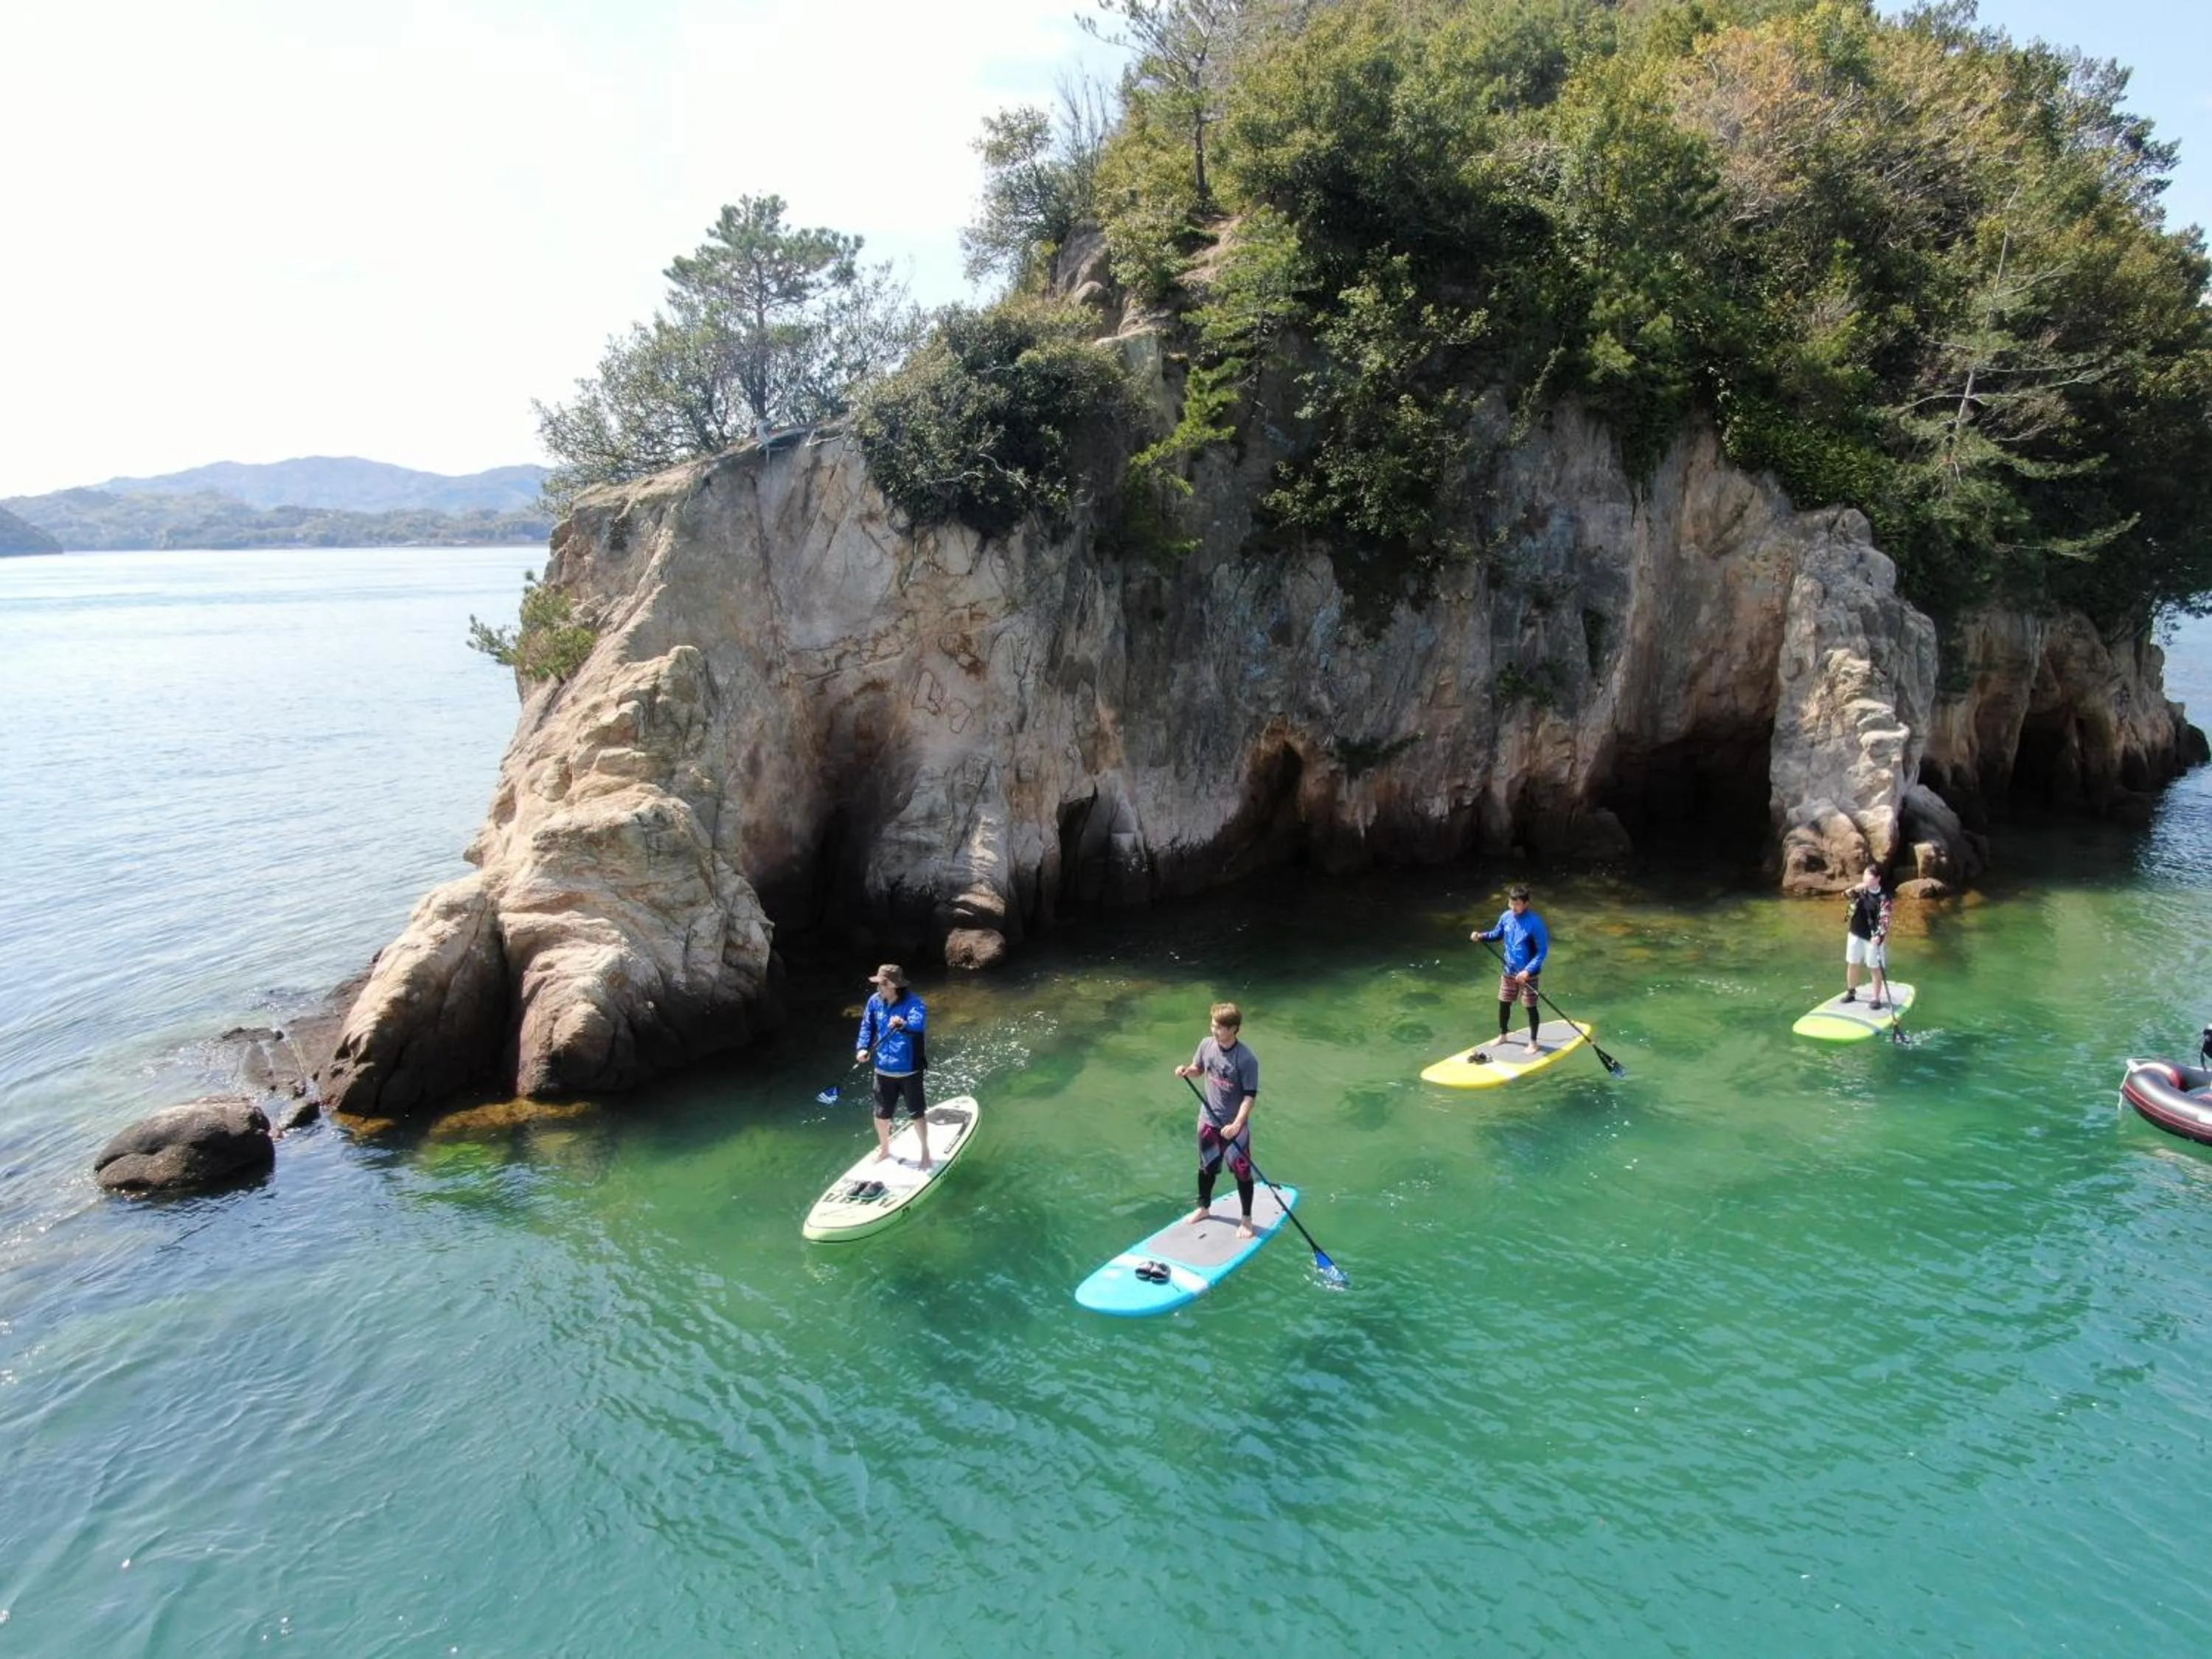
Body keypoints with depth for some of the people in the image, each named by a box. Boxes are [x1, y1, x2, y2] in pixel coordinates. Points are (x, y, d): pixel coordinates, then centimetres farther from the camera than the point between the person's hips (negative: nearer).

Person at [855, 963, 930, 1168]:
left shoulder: (913, 1003, -22)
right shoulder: (875, 1001, -5)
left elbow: (917, 1026, -39)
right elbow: (867, 1026, 8)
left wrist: (903, 1026, -60)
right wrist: (862, 1048, -8)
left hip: (909, 1071, -5)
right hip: (883, 1070, 5)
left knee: (918, 1114, 8)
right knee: (881, 1114, 16)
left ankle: (925, 1152, 29)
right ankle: (884, 1149, 42)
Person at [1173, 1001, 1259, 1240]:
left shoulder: (1247, 1059, -23)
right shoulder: (1207, 1045, -7)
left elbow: (1250, 1096, -20)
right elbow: (1199, 1068, 13)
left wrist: (1236, 1125, -28)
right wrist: (1187, 1071, -10)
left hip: (1235, 1125, -5)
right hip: (1208, 1121, 5)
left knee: (1242, 1172, 5)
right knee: (1207, 1167, 21)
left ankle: (1247, 1219, 23)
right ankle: (1204, 1208, 43)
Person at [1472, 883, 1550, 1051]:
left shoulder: (1535, 923, -22)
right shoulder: (1506, 917, -5)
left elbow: (1543, 950, -19)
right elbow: (1497, 934, 14)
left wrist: (1528, 970, -27)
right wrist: (1482, 935, -6)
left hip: (1527, 974, -5)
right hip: (1509, 971, 5)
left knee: (1530, 1008, 7)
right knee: (1504, 1003, 17)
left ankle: (1533, 1042, 24)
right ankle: (1502, 1035, 38)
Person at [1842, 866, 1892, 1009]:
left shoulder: (1883, 897, -14)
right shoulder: (1860, 890, 0)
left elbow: (1884, 919, -19)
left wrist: (1880, 936, -33)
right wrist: (1855, 889, -31)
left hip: (1873, 938, -4)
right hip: (1855, 934, 5)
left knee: (1876, 968, 2)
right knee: (1852, 964, 14)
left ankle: (1877, 999, 10)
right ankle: (1851, 992, 29)